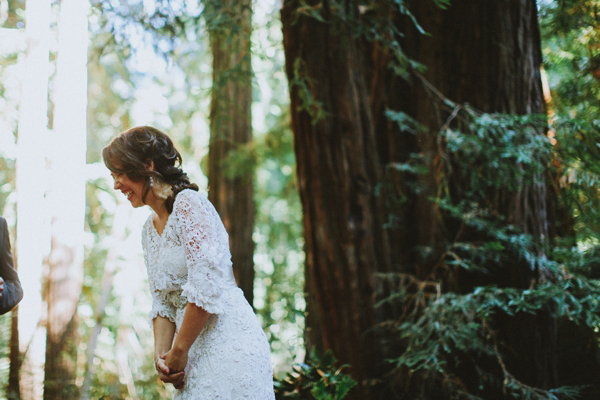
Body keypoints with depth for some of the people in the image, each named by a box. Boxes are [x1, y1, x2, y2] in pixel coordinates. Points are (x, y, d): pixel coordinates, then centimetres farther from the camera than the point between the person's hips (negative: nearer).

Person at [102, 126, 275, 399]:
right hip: (195, 351, 8)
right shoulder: (150, 230, 15)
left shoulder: (189, 204, -11)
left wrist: (179, 351, -13)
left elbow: (206, 287, -18)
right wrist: (161, 353, -2)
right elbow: (163, 301, 14)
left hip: (228, 343, -8)